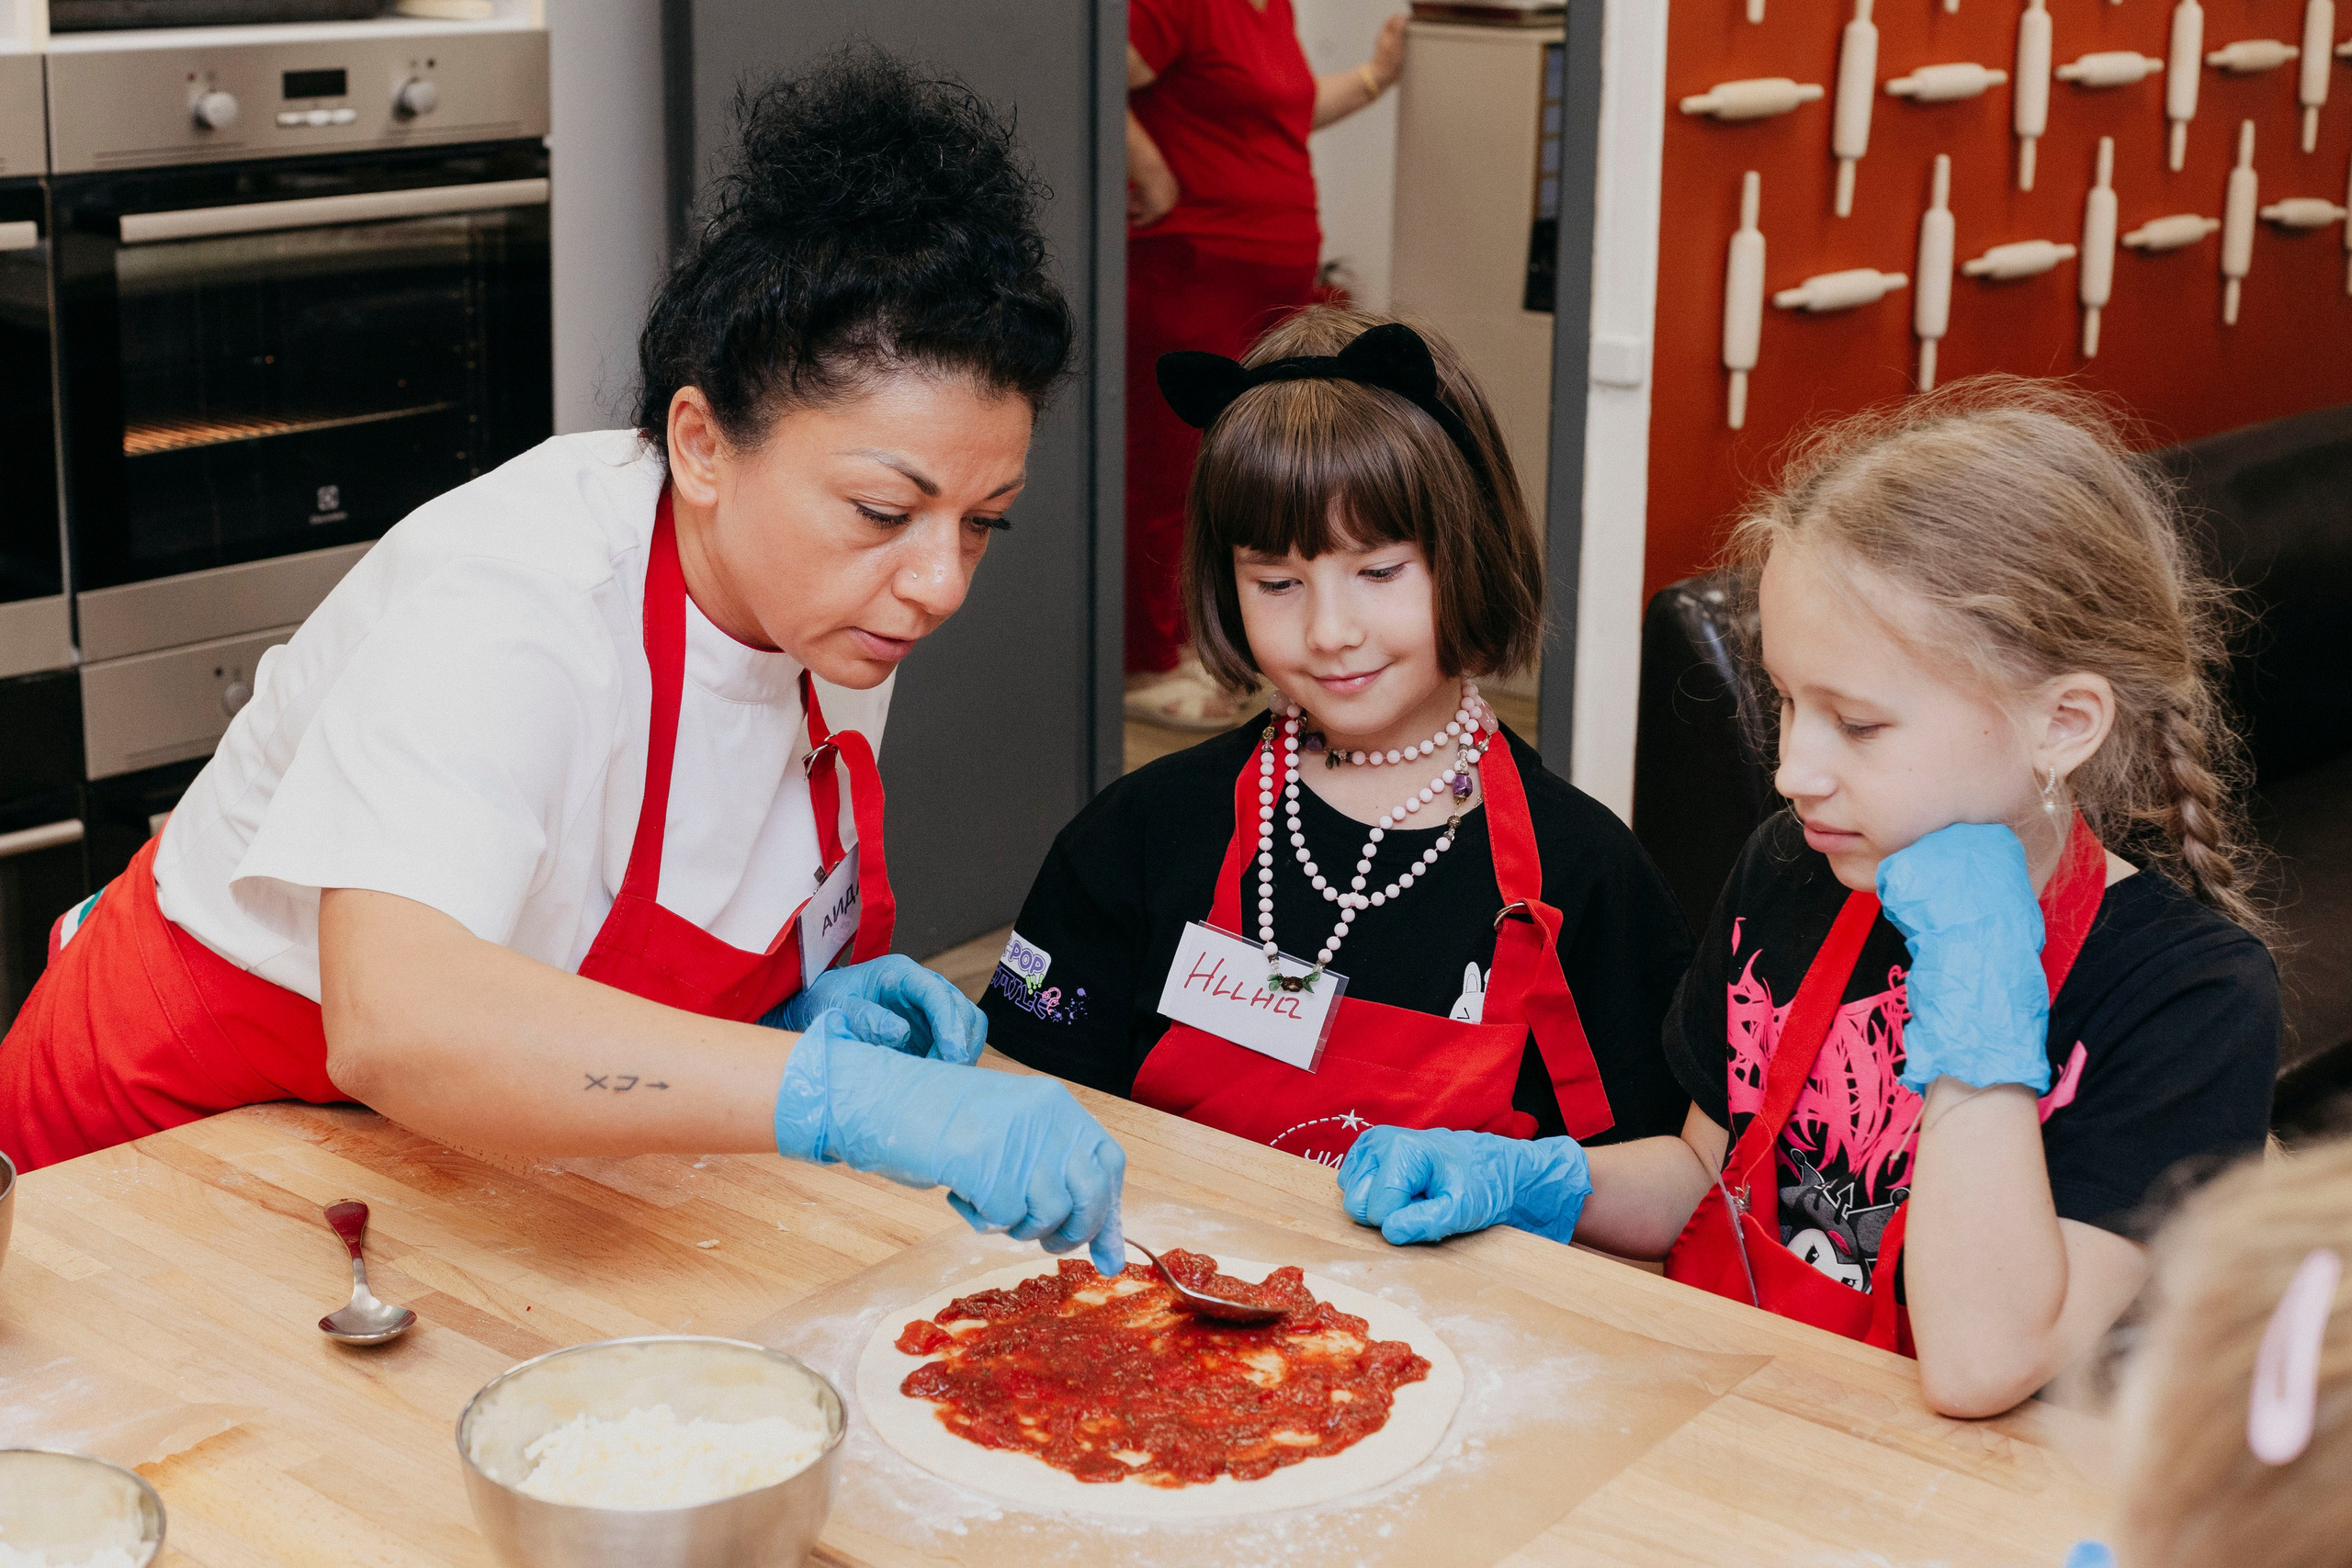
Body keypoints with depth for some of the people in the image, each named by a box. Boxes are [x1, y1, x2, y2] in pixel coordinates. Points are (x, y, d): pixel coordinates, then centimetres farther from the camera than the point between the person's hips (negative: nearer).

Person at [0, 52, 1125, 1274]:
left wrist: (811, 1008, -14)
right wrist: (843, 1091, -55)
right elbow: (388, 1020, -49)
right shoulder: (511, 603, -32)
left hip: (497, 1147, 5)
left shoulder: (840, 600, -8)